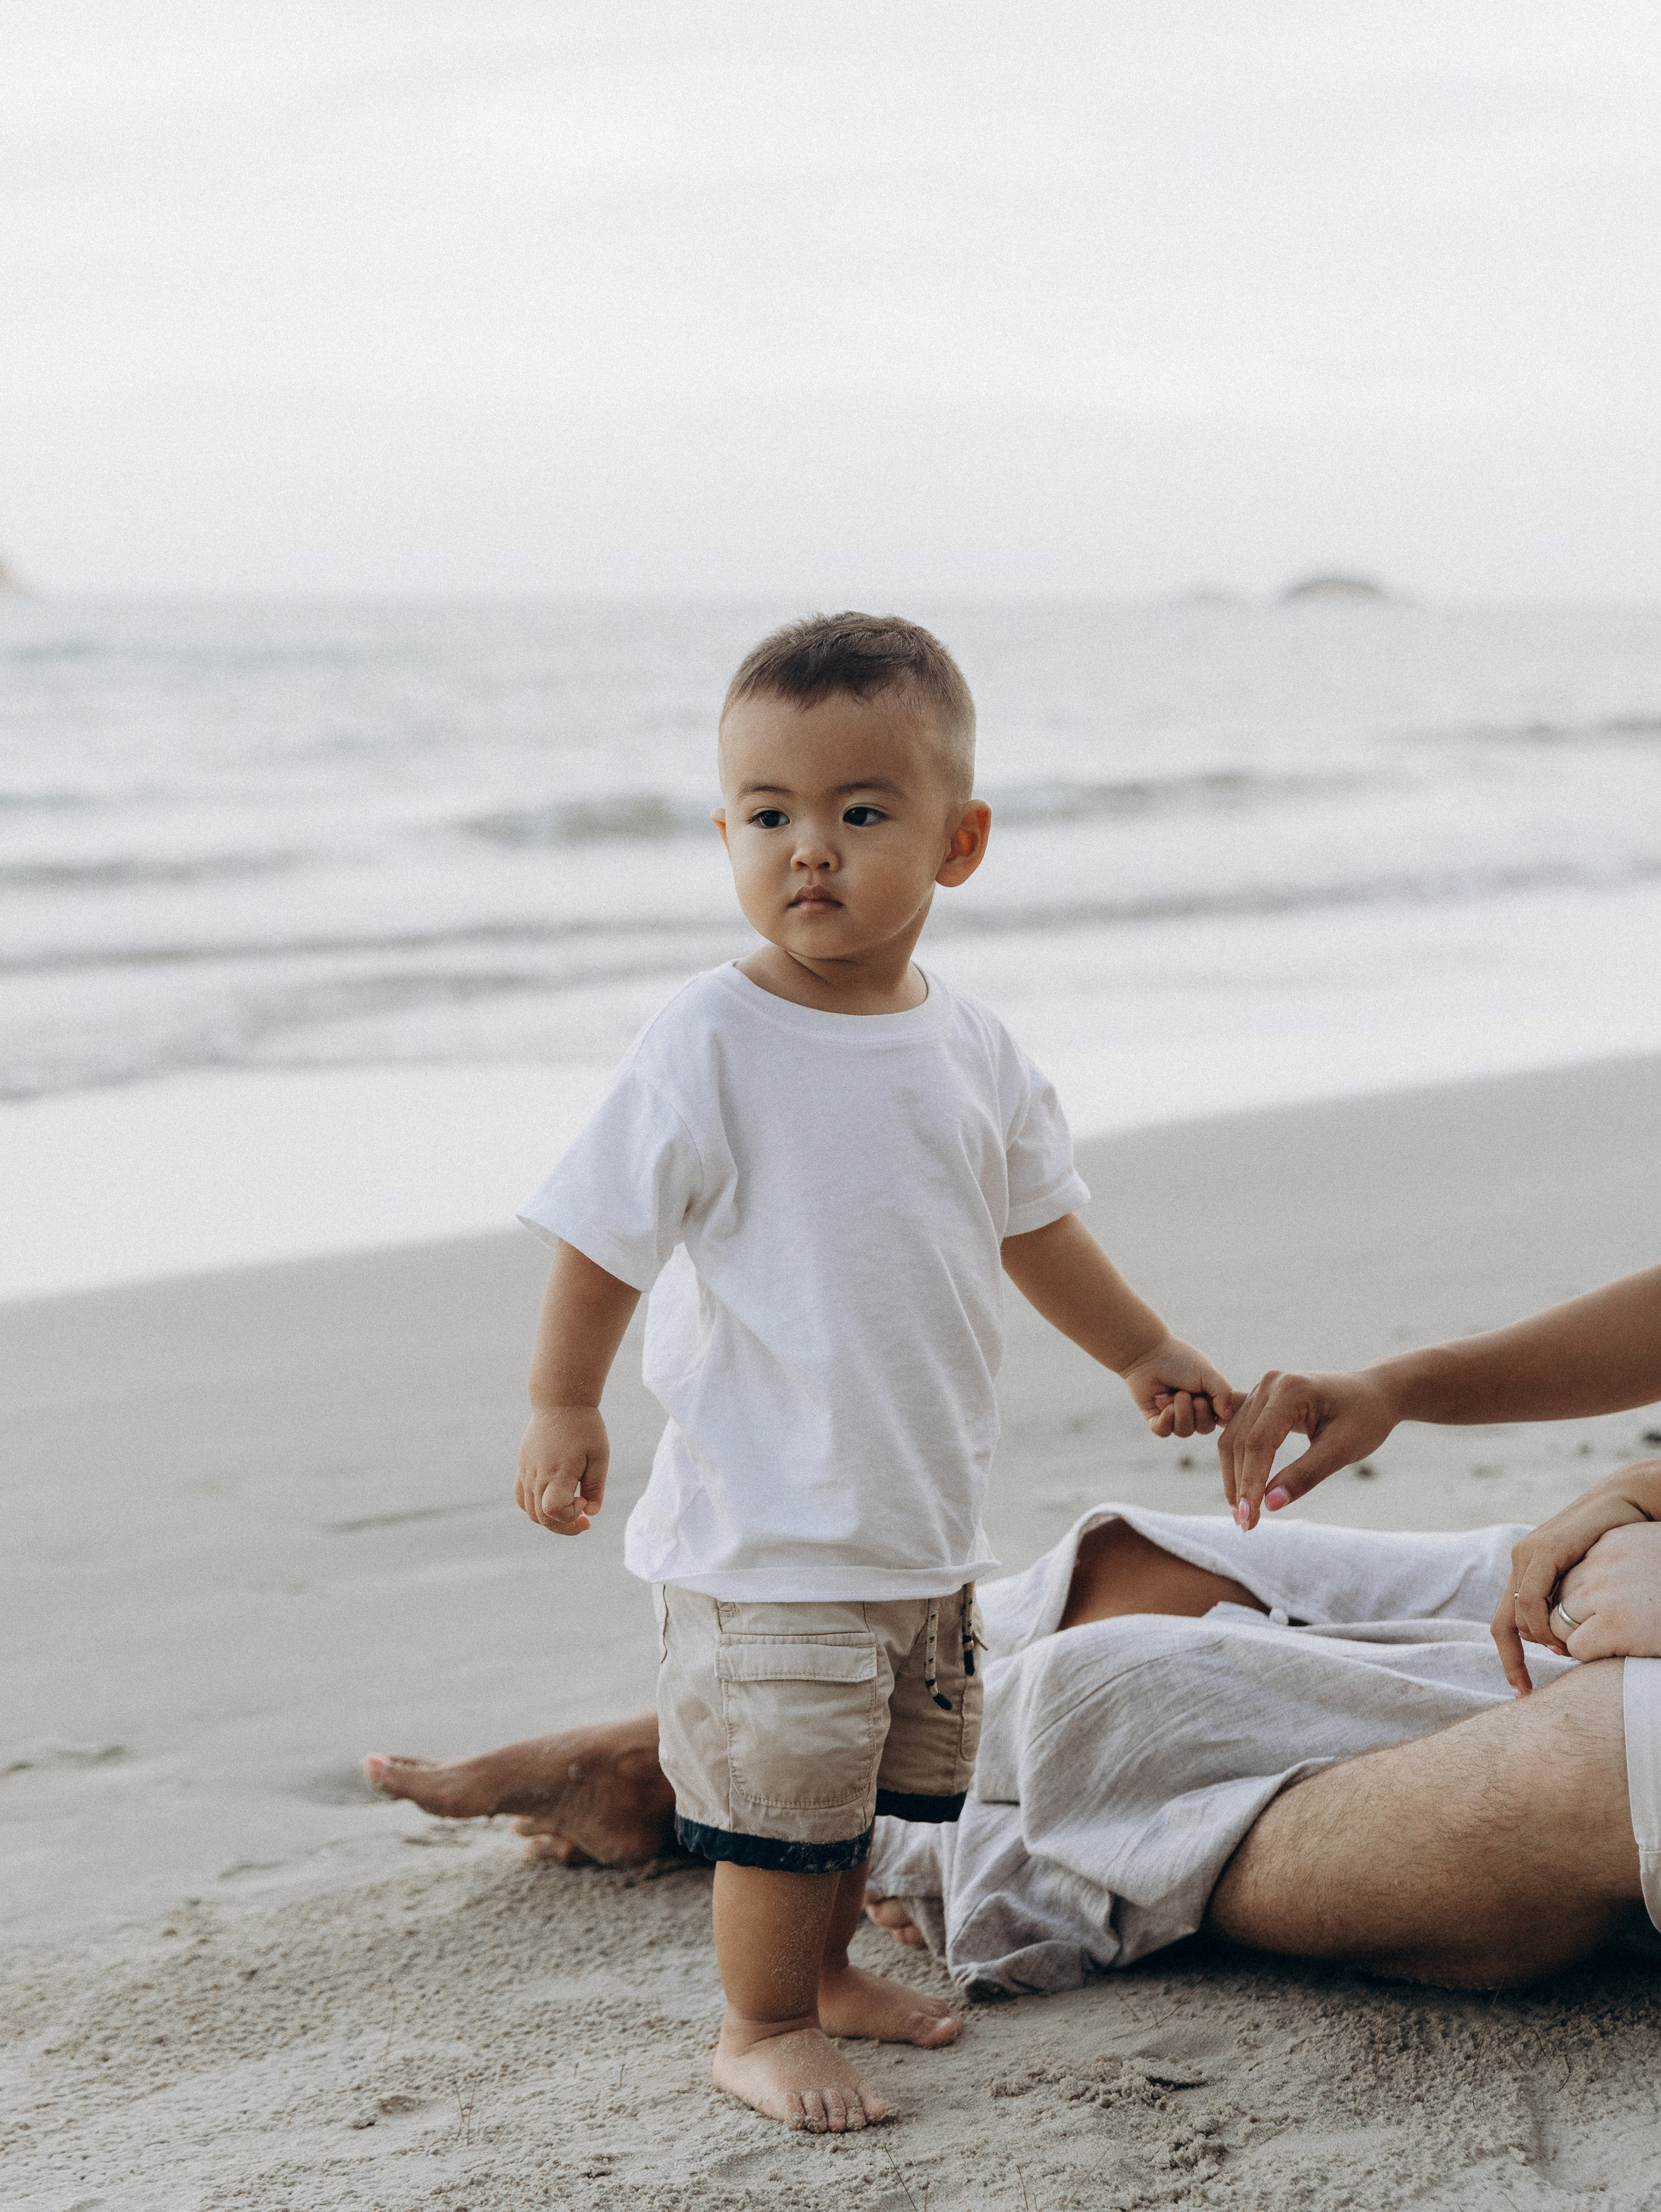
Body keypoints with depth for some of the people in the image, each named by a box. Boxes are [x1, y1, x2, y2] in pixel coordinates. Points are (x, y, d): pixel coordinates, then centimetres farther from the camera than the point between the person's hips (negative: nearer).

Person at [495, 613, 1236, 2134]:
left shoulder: (973, 1049, 2)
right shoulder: (713, 1045, -16)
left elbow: (1034, 1221, 17)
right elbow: (605, 1234, -11)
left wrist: (1144, 1352, 24)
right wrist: (563, 1411, -11)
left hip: (927, 1515, 7)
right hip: (769, 1527, -6)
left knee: (896, 1777, 20)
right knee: (786, 1789, -1)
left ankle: (829, 1970, 40)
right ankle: (761, 2026, 18)